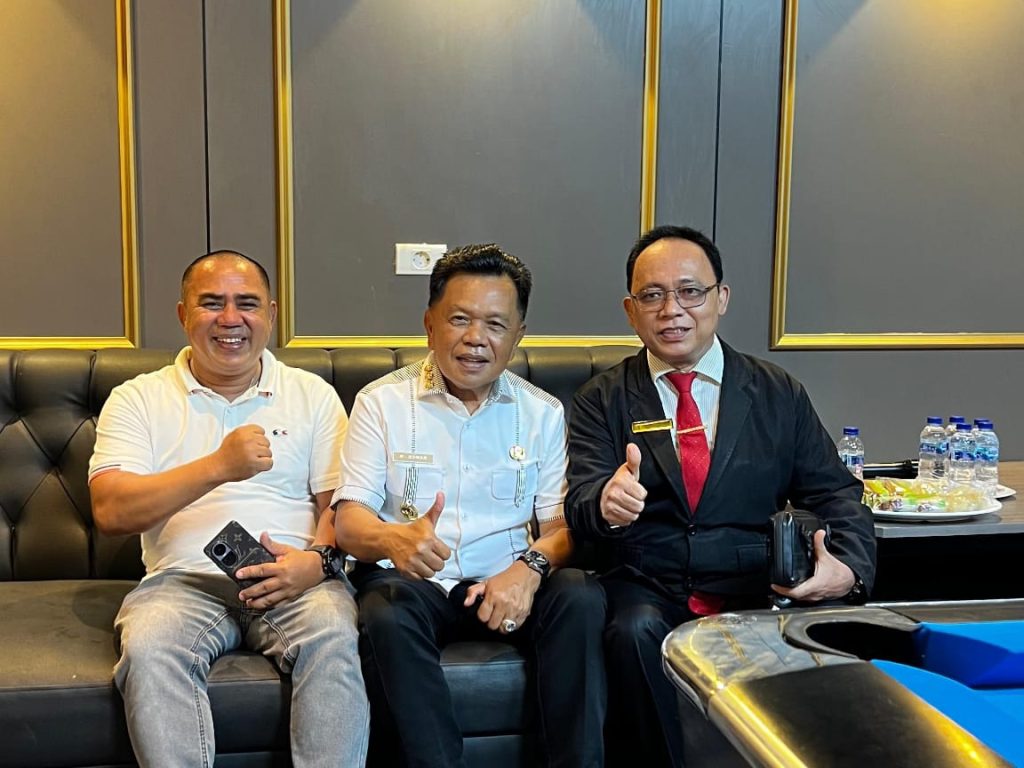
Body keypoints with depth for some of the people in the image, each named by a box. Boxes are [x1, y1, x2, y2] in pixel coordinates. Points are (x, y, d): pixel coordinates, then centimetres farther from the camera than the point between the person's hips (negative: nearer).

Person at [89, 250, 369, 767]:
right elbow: (110, 512, -4)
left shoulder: (313, 395, 14)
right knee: (147, 647, -31)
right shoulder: (138, 400, 10)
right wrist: (218, 467, -16)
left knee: (334, 636, -30)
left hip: (294, 580, 1)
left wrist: (318, 559, -15)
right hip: (183, 580, 0)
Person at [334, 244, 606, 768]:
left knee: (581, 598, -26)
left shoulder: (543, 412, 8)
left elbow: (563, 523, 2)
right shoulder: (381, 402, 2)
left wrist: (530, 566, -22)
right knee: (387, 615, -33)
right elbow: (349, 519, -5)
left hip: (507, 585, 2)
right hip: (410, 581, -1)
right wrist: (393, 538, -30)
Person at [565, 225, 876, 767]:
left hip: (760, 591, 1)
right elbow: (579, 501, -3)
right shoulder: (601, 399, 8)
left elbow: (835, 494, 8)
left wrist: (849, 568, -14)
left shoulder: (779, 394, 11)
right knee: (636, 632, -33)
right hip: (648, 591, -1)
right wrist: (607, 502, -29)